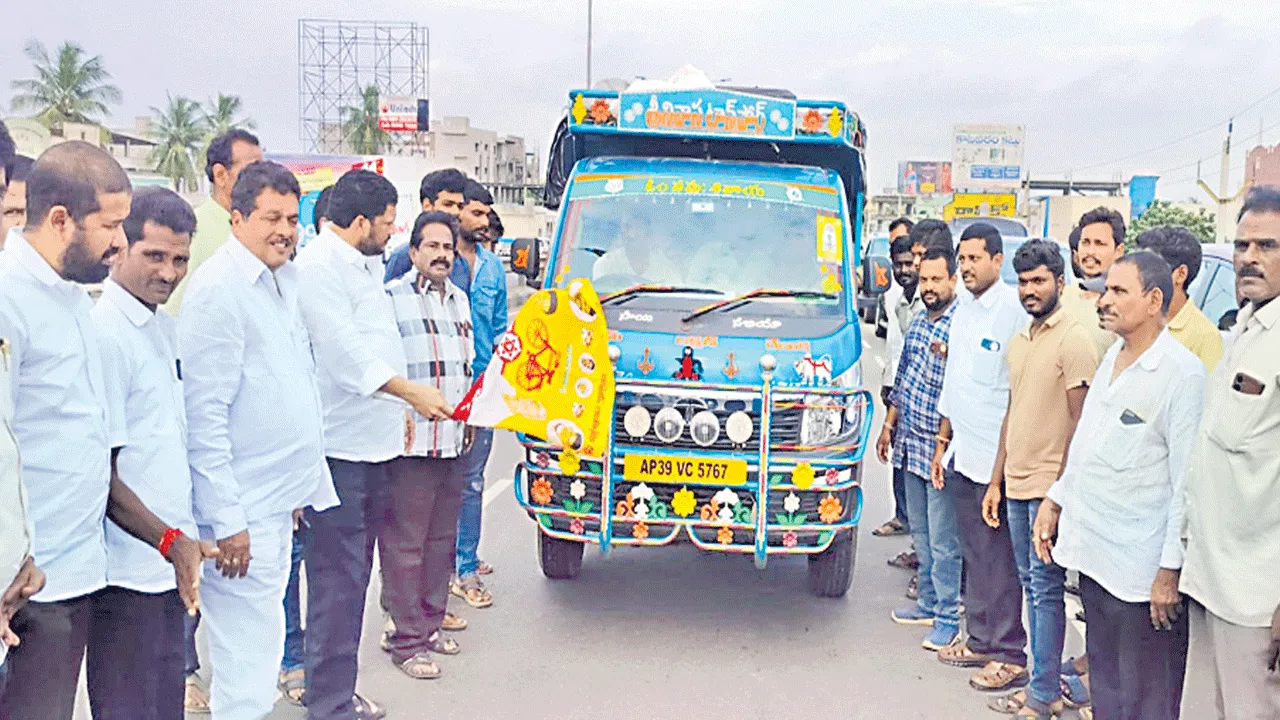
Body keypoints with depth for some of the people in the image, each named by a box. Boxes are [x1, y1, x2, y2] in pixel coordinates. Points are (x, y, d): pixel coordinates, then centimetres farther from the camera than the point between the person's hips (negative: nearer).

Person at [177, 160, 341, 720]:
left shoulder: (283, 280, 12)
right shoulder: (218, 289, -16)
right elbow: (204, 415, -19)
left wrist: (305, 486, 19)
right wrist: (227, 520, -20)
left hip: (278, 500, 9)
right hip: (242, 511, -9)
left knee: (259, 645, 20)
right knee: (249, 658, -2)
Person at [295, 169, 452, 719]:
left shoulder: (366, 263, 18)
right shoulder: (318, 266, -13)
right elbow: (344, 350, -22)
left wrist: (397, 408, 25)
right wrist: (412, 392, -25)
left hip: (372, 444, 10)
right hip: (338, 446, -10)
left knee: (354, 572, 16)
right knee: (338, 578, -6)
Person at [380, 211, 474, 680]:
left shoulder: (459, 299, 18)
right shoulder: (392, 298, -6)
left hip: (453, 443, 8)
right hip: (410, 443, -7)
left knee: (442, 539, 14)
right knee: (405, 543, -3)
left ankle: (429, 624, 26)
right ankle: (406, 641, 6)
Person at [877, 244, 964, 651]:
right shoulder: (918, 323, 11)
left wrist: (949, 357, -30)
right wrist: (888, 426, 21)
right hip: (909, 443, 8)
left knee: (942, 540, -1)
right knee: (920, 533, 17)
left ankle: (948, 618, 10)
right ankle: (929, 603, 29)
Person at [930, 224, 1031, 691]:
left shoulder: (1014, 310, -13)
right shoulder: (963, 310, 12)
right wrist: (942, 445, 19)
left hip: (995, 459, -8)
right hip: (961, 455, 8)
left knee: (999, 560, 0)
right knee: (973, 555, 15)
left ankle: (1010, 656, 11)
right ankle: (979, 641, 26)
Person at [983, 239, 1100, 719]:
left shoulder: (1074, 341, -11)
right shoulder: (1018, 341, 14)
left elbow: (1081, 422, -14)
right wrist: (996, 481, 17)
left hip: (1049, 487, -8)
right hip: (1016, 485, 8)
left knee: (1046, 588, -2)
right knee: (1030, 585, 13)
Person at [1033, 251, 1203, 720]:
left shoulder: (1182, 372, -16)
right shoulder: (1112, 357, 10)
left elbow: (1188, 482, -17)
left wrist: (1172, 568, -16)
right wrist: (1056, 499, 16)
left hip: (1142, 570, -8)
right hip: (1094, 555, 8)